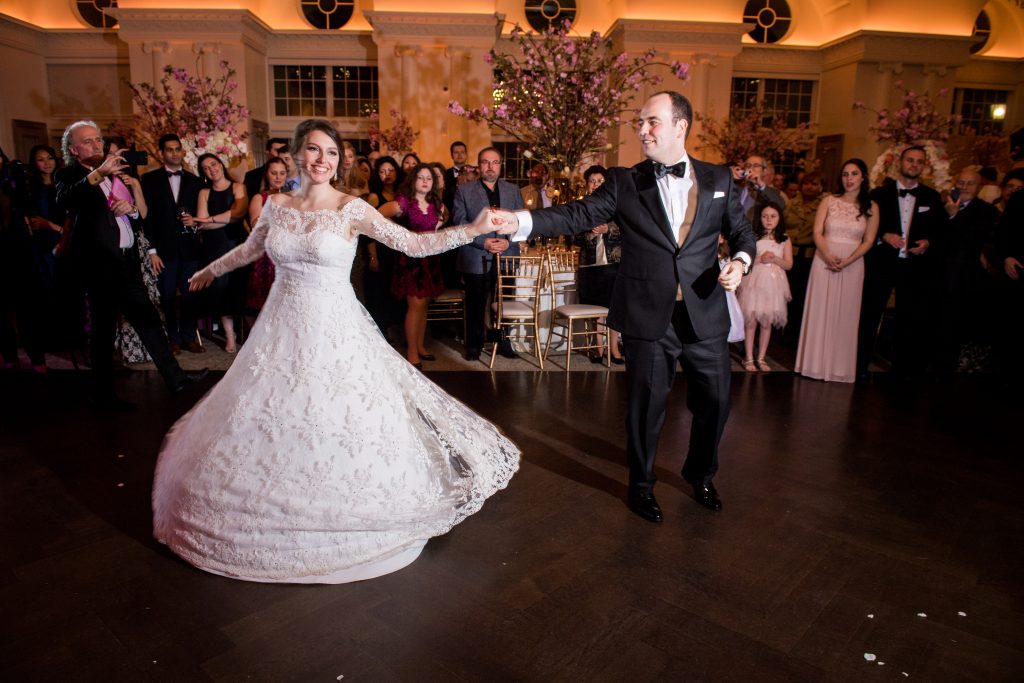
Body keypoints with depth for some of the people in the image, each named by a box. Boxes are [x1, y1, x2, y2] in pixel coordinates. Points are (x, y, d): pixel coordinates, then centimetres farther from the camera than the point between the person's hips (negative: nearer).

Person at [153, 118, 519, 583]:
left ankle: (347, 517, 22)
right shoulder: (276, 205, 4)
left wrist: (474, 229, -26)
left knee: (343, 429, 1)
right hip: (282, 330, 4)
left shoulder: (352, 209, -8)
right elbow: (251, 248, 23)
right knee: (270, 426, 13)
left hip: (335, 332, -4)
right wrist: (211, 270, 38)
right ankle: (275, 519, 35)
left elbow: (413, 243, -15)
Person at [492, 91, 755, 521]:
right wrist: (520, 220, -25)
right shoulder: (624, 182, 0)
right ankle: (641, 485, 33)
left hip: (705, 316, 3)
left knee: (714, 401, 14)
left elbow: (742, 232, 14)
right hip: (648, 316, -2)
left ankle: (701, 476, 42)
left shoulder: (719, 179, 7)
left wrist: (740, 261, -7)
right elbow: (578, 215, -11)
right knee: (646, 405, 8)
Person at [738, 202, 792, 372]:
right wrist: (759, 259, -18)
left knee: (767, 322, 6)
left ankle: (761, 358, 16)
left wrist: (774, 259, -13)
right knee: (751, 321, -3)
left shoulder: (784, 240, 6)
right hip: (754, 282, -2)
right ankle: (749, 358, 8)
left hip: (773, 284, 2)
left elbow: (789, 264, 4)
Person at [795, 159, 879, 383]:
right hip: (824, 261, 0)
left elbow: (868, 241, 1)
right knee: (820, 311, 2)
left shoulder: (871, 207, 4)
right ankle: (816, 363, 11)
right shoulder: (829, 201, 3)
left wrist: (847, 261, -14)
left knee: (845, 315, 4)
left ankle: (839, 366, 14)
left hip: (852, 265, 0)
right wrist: (828, 256, -18)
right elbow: (817, 232, -2)